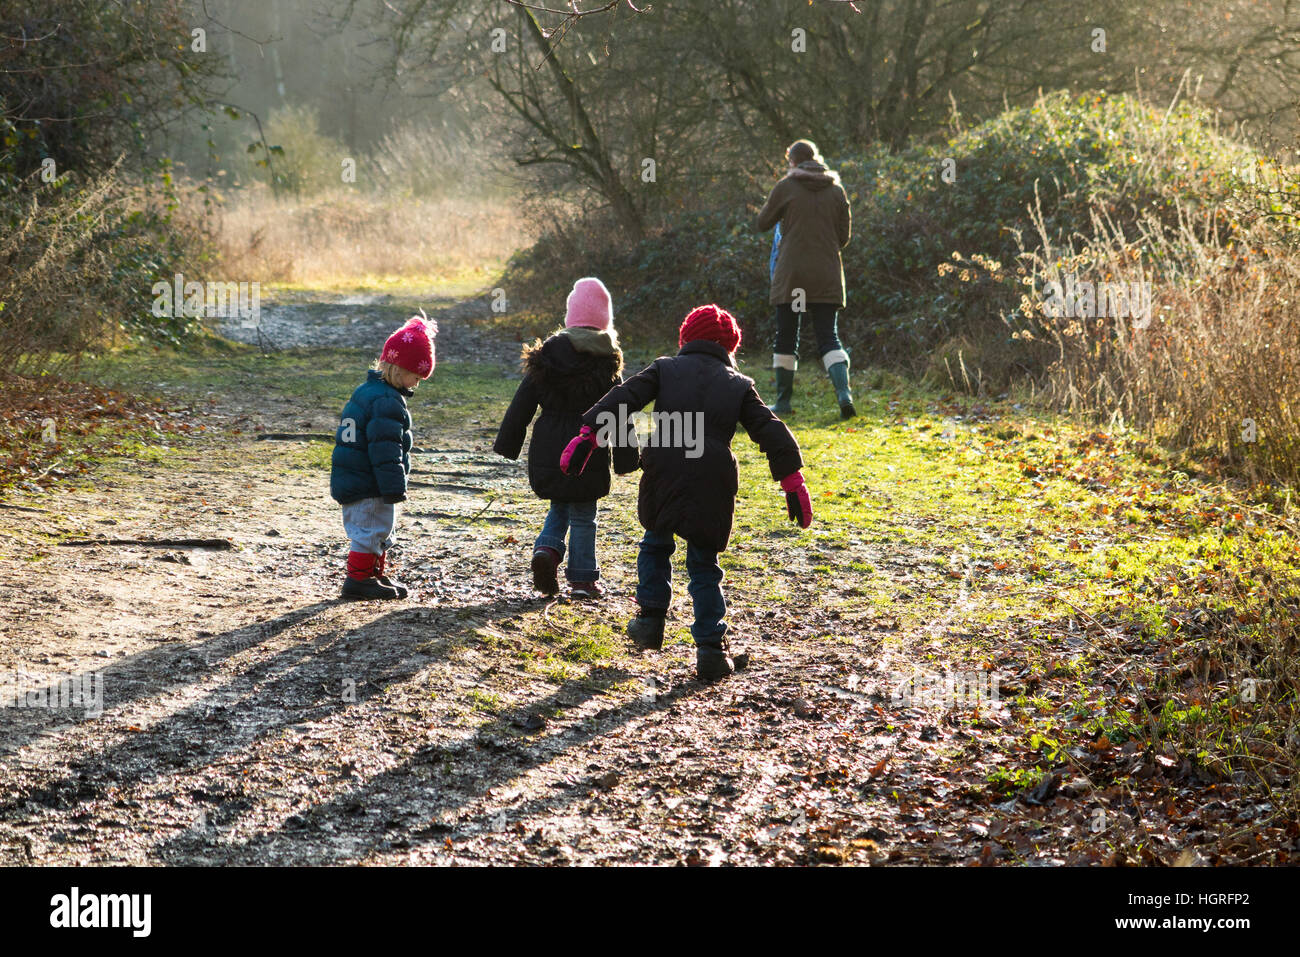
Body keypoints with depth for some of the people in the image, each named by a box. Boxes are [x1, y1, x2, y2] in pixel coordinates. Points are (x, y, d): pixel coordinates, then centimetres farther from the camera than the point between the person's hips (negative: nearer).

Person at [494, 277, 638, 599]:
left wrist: (507, 444, 10)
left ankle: (546, 549, -2)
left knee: (560, 507, 21)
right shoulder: (606, 359, -7)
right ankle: (582, 579, 11)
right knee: (583, 516, 9)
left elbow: (522, 404, 3)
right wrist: (625, 458, -1)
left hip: (547, 451, 2)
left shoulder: (545, 355, 0)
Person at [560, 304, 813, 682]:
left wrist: (588, 436, -4)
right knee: (703, 565, 10)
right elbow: (771, 432, 10)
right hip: (713, 486, 0)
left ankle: (651, 619, 20)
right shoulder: (739, 385, 15)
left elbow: (624, 399, 1)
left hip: (663, 476, 0)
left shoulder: (664, 369, 14)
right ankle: (711, 650, 5)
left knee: (656, 543, 27)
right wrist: (793, 483, 10)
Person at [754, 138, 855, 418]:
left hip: (791, 275, -3)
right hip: (827, 276, 3)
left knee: (786, 338, 7)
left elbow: (761, 224, 5)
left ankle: (783, 402, 12)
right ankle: (844, 393, -18)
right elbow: (844, 234, 10)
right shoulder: (836, 190, 7)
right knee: (829, 337, 3)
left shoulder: (786, 187, -3)